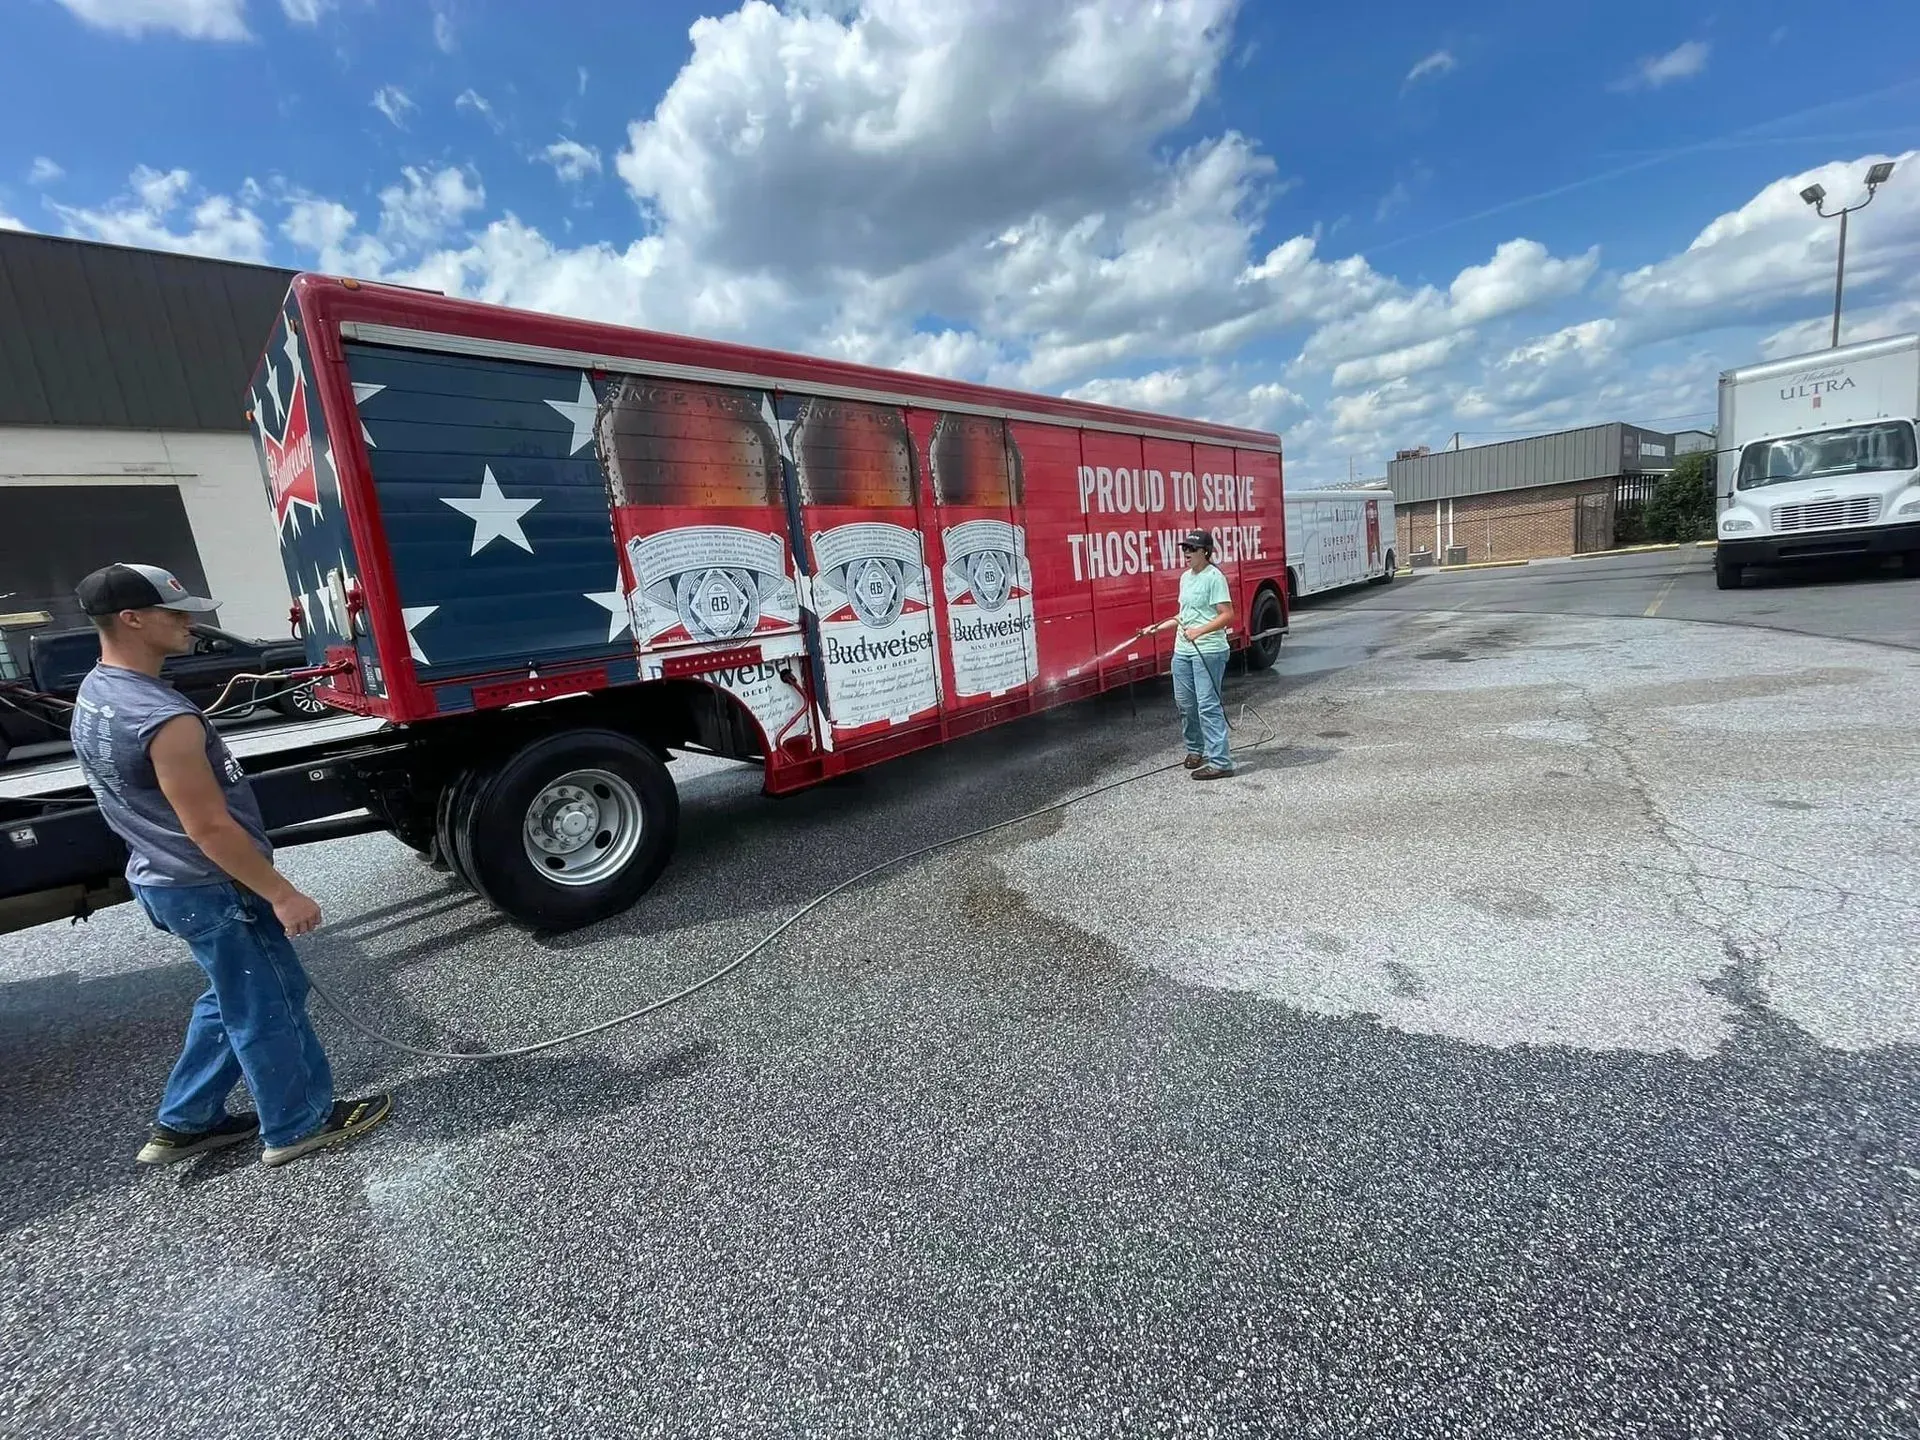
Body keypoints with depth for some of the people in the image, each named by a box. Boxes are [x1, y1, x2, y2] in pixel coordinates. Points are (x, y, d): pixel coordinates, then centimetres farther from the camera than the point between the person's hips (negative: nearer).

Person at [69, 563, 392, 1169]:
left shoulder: (94, 696, 4)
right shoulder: (162, 718, -29)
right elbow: (209, 828, -26)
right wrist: (282, 894, -20)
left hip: (162, 879, 10)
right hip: (211, 888, -10)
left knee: (233, 999, 24)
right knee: (269, 1007, 8)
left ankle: (184, 1123, 35)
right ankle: (298, 1125, 24)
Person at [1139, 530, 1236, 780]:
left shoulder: (1214, 577, -9)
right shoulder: (1185, 577, 16)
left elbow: (1227, 615, -15)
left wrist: (1199, 631, -25)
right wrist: (1158, 627, 19)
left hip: (1209, 651, -8)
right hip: (1182, 651, 8)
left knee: (1208, 705, -10)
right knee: (1185, 703, 14)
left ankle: (1219, 761, -7)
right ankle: (1195, 750, 31)